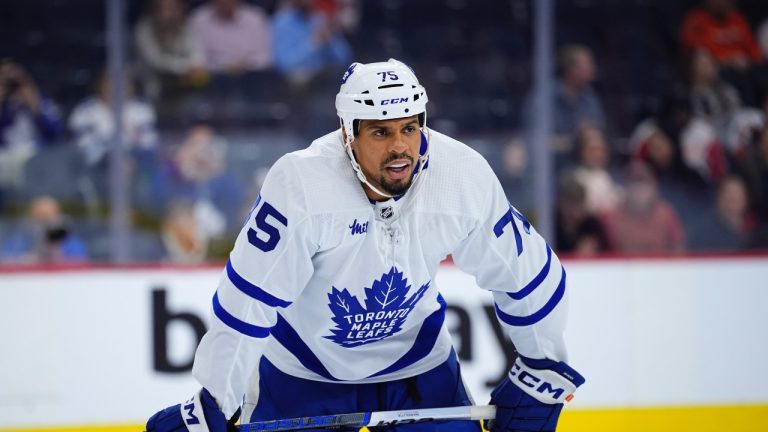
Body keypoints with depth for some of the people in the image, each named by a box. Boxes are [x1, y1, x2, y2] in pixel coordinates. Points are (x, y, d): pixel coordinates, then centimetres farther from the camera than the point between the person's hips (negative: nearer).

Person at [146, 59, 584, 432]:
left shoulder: (465, 177, -21)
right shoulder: (299, 184, -31)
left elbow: (524, 272, -5)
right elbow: (247, 300, -26)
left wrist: (542, 365, 3)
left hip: (420, 363, 3)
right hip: (302, 370, -3)